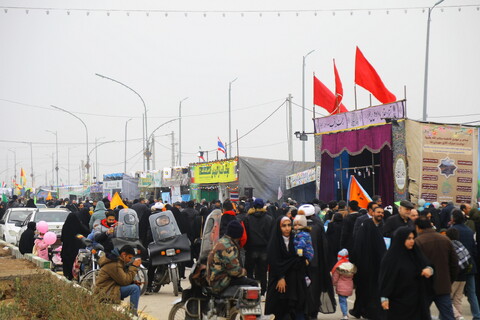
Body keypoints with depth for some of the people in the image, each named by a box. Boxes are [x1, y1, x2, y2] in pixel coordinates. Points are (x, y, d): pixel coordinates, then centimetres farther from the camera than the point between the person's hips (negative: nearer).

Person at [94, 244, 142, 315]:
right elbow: (124, 281, -21)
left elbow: (124, 278, 18)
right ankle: (133, 314, -18)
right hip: (105, 292, -11)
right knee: (135, 288, -22)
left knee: (136, 286, 9)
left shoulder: (118, 261, 14)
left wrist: (133, 281, -1)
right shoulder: (114, 264, -19)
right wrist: (134, 266, -16)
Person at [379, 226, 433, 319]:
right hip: (398, 301, -5)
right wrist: (384, 298, -16)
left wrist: (429, 269, -15)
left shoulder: (415, 253, 7)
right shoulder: (391, 257, -10)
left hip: (415, 299, 5)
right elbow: (385, 277, -11)